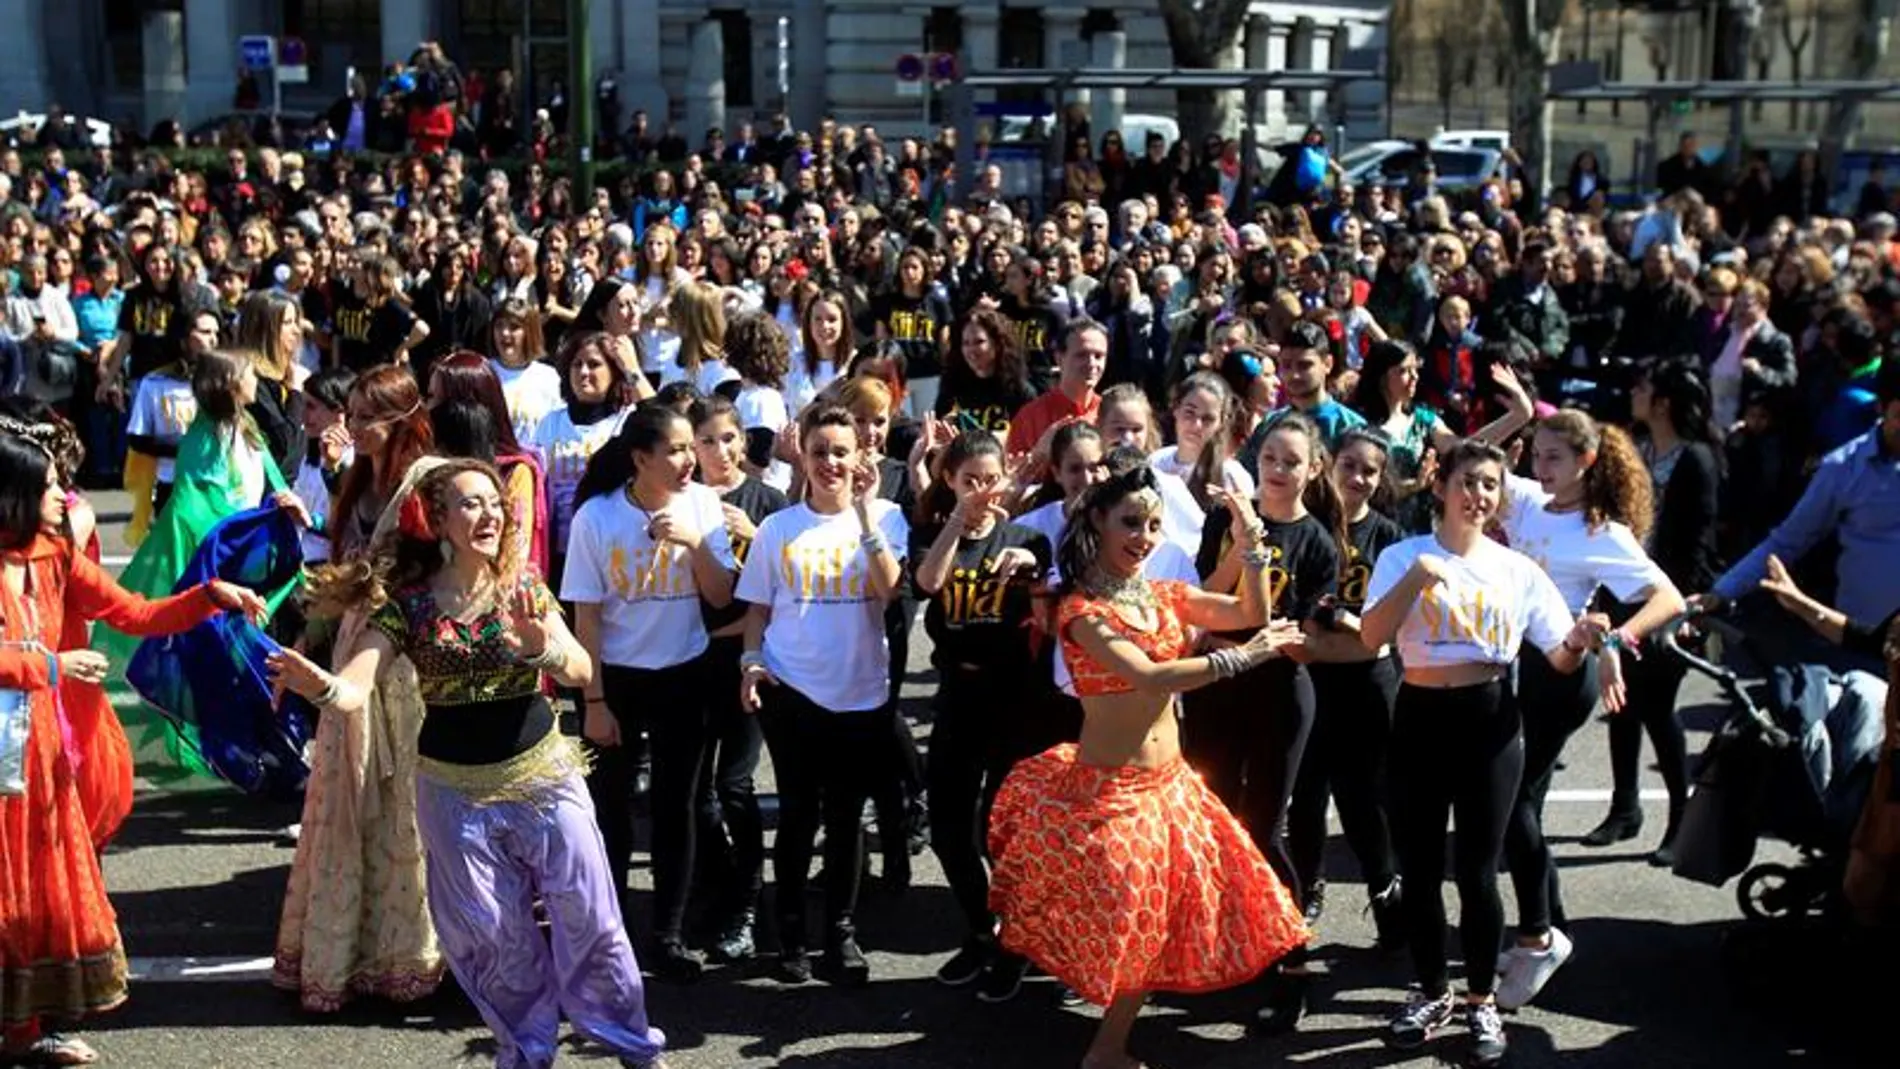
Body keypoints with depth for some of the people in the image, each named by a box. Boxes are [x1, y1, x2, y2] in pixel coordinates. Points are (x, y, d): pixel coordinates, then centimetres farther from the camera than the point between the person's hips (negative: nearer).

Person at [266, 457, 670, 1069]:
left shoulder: (523, 589, -5)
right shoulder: (405, 604, -8)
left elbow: (582, 672, -12)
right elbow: (354, 693, -19)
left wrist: (541, 649, -34)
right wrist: (320, 686, -42)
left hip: (543, 774, 0)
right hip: (455, 790, 0)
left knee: (588, 915, 5)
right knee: (491, 932, 9)